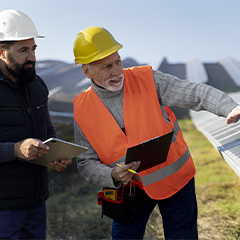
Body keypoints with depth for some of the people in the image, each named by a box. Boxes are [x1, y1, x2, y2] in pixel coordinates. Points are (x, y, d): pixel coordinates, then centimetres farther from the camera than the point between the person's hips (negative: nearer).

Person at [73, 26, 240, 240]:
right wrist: (112, 176, -26)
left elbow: (194, 93, -19)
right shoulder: (83, 110, -9)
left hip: (174, 176, 0)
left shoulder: (147, 80, -13)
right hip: (130, 188, 1)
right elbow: (86, 163, -6)